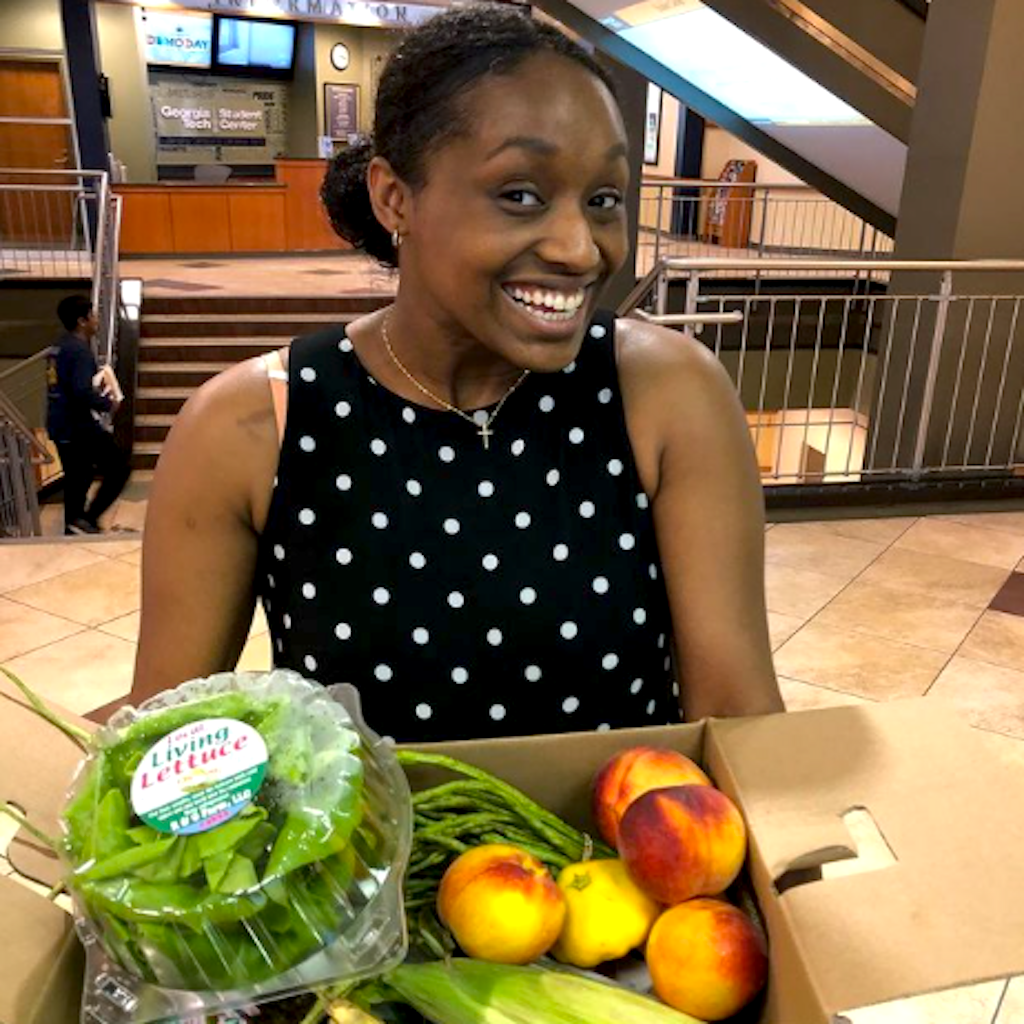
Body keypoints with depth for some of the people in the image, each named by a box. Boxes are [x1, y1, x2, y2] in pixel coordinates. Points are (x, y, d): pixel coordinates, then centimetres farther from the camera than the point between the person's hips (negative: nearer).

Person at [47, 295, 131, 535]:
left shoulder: (59, 347, 13)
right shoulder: (79, 349, -16)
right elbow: (82, 392, -27)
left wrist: (97, 391, 13)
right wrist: (107, 404, -11)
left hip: (60, 426, 9)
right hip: (79, 426, -9)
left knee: (76, 478, 17)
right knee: (119, 468, 0)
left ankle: (73, 527, 23)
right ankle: (88, 518, -2)